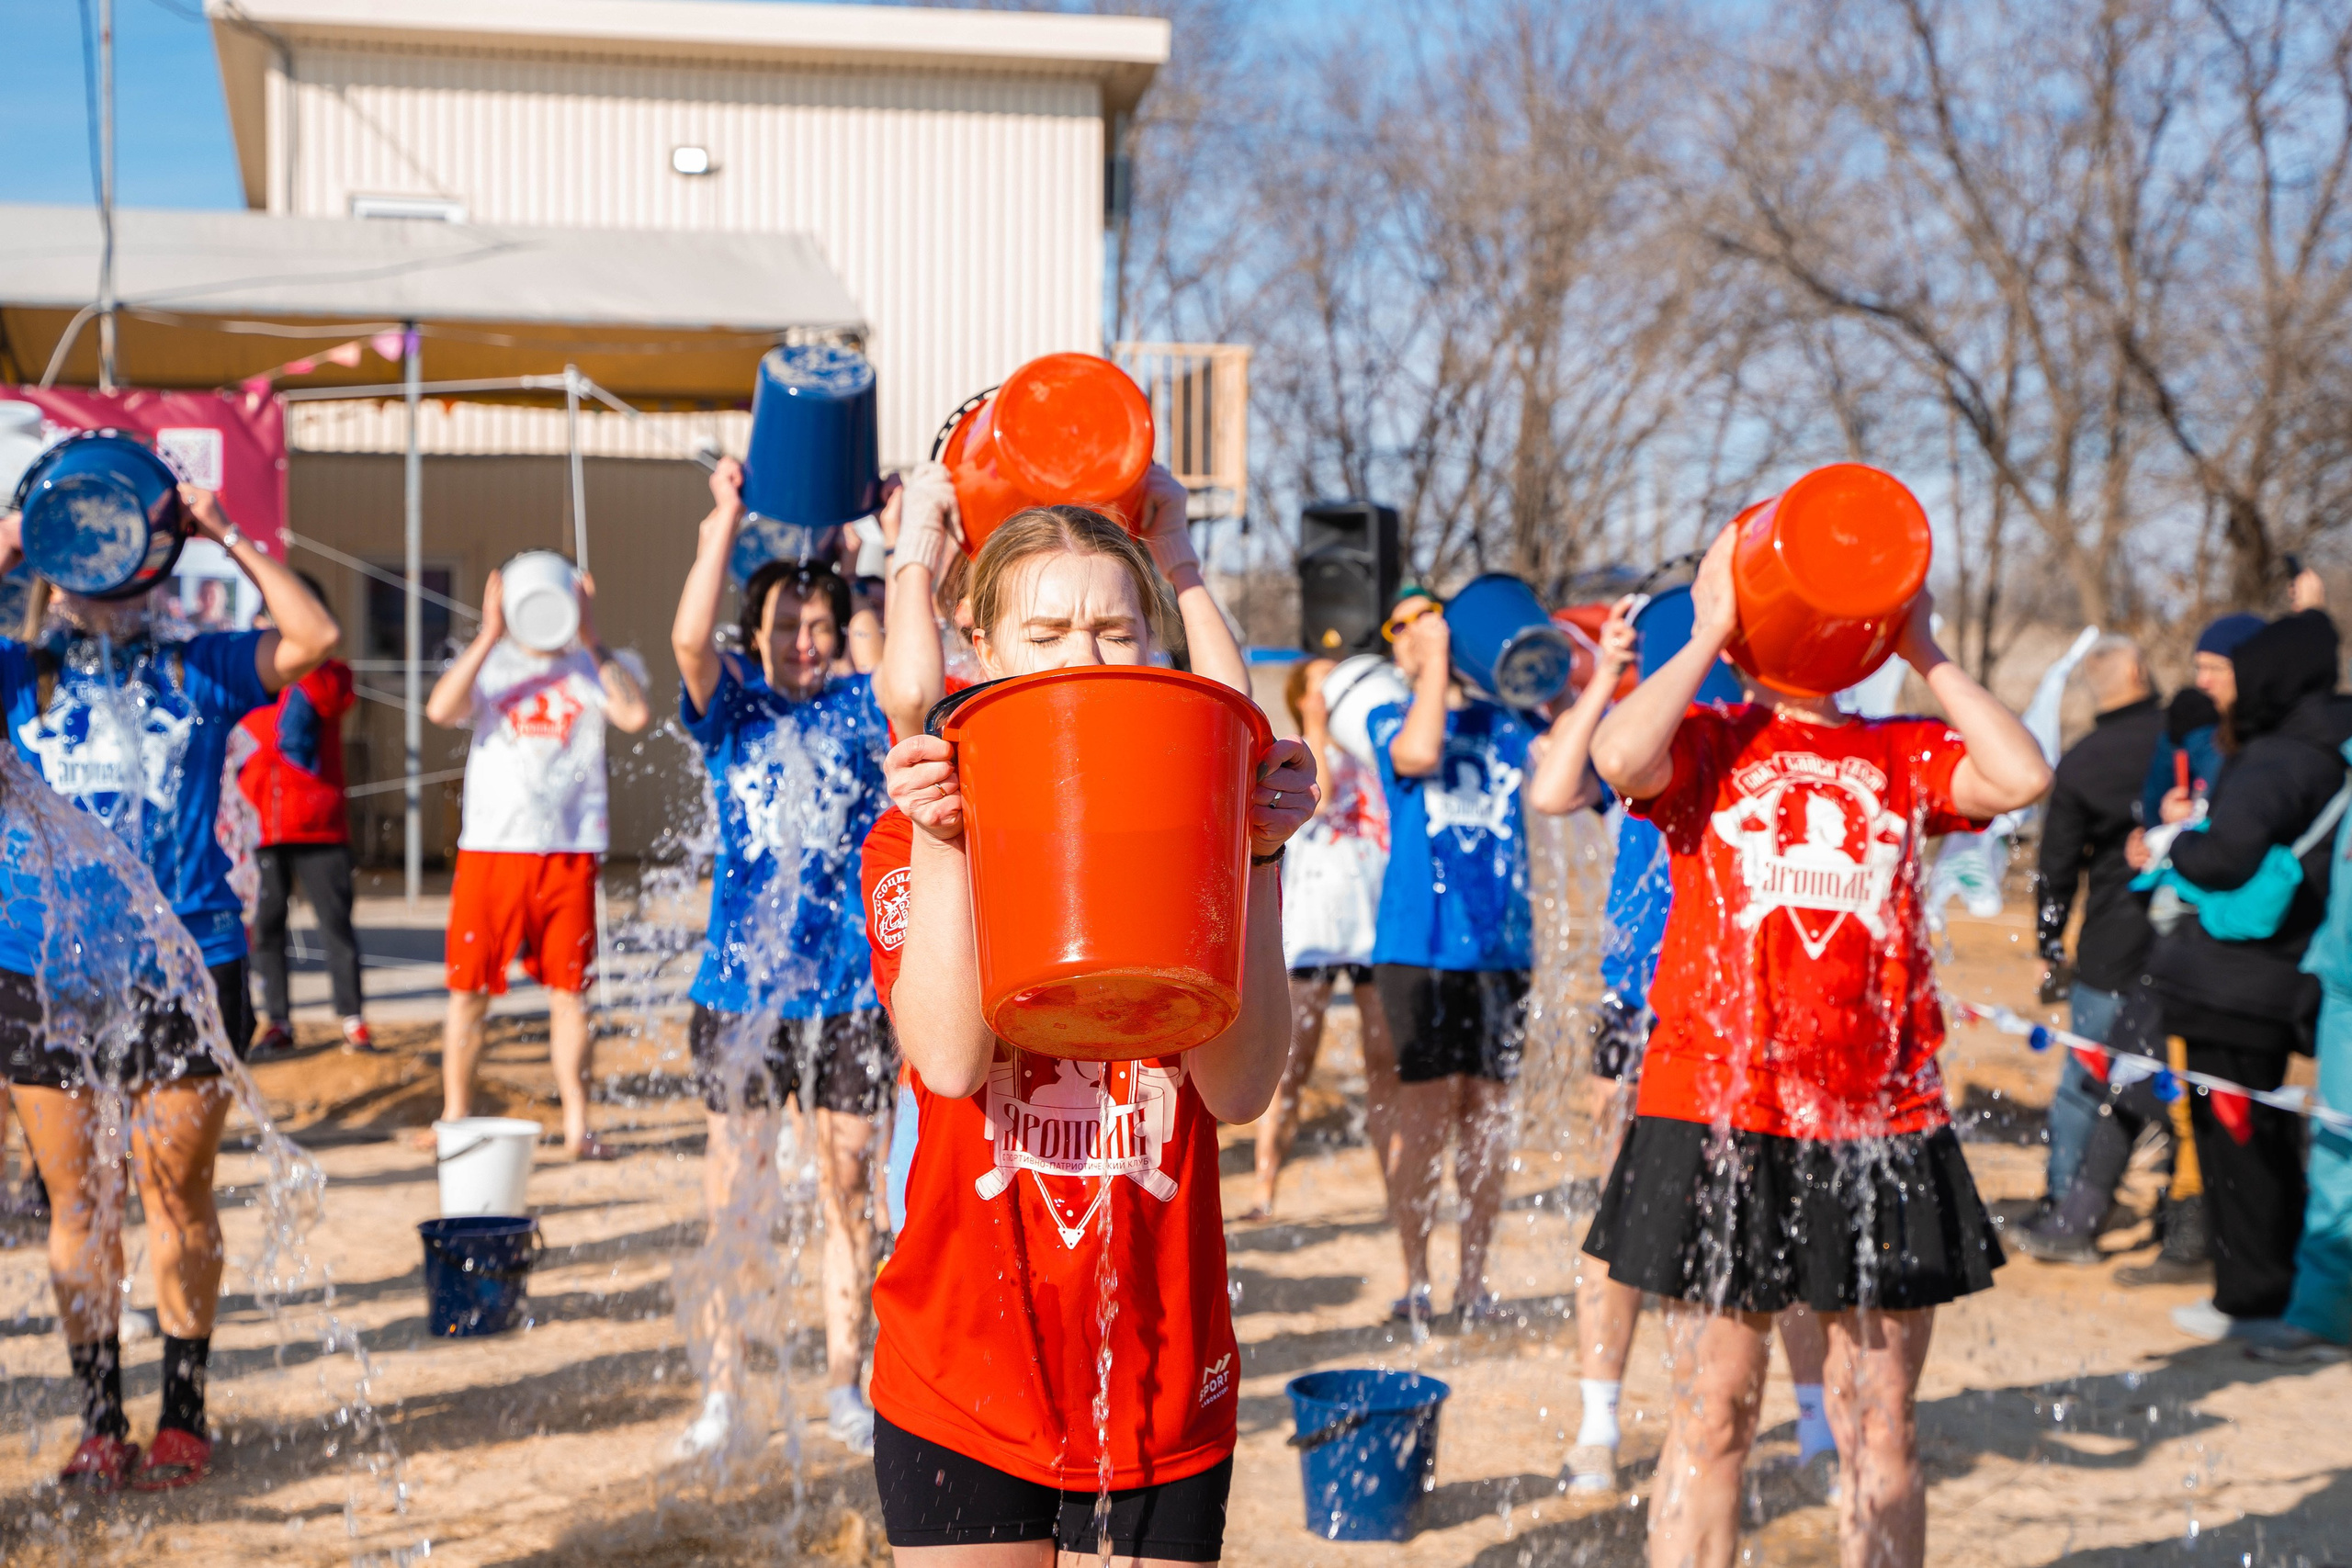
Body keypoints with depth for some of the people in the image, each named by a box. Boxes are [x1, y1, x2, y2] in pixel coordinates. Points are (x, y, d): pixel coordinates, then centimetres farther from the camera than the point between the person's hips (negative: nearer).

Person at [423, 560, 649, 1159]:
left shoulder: (589, 668, 9)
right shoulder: (488, 663, 10)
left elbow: (635, 715, -10)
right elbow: (440, 709, -9)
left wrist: (591, 640, -10)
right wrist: (490, 635, -13)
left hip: (571, 851, 0)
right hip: (490, 846, 0)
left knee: (570, 991, 2)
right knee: (469, 990, 5)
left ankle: (577, 1125, 8)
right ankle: (455, 1118, 17)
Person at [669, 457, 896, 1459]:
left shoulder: (863, 707, 5)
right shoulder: (732, 704, 3)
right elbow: (690, 639, -17)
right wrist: (726, 517, -19)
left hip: (847, 991, 1)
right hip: (740, 988, 0)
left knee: (849, 1195, 7)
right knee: (733, 1197, 5)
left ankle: (845, 1388, 19)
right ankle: (723, 1394, 14)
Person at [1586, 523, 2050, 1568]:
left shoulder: (1908, 756, 12)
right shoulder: (1706, 744, 5)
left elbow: (2024, 777, -6)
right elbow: (1619, 757, -17)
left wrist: (1923, 653, 2)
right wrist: (1708, 633, -4)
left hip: (1882, 1131, 3)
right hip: (1715, 1117, -2)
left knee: (1881, 1424, 9)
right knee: (1712, 1412, 4)